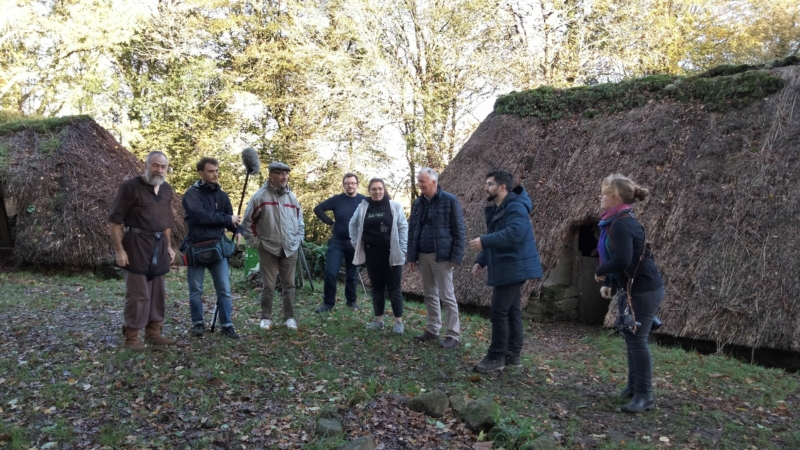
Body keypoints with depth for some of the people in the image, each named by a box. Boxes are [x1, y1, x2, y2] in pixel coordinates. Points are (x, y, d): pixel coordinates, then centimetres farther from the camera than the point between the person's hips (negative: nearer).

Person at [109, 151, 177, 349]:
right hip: (136, 245, -7)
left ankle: (153, 332, 23)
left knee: (157, 292, 11)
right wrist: (119, 249, -16)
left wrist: (169, 246, 15)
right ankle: (131, 337, 8)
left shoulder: (166, 189, 11)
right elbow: (115, 220, -11)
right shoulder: (131, 186, -10)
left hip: (159, 246, 7)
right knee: (138, 293, -3)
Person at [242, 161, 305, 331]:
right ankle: (266, 317, 17)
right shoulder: (260, 196, -8)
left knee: (289, 285, 8)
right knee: (268, 286, 2)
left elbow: (300, 222, 17)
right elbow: (248, 222, -3)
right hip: (268, 250, -3)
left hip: (290, 249, 4)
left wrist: (298, 240, 8)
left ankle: (289, 317, 17)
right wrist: (255, 243, -5)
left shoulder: (292, 197, 7)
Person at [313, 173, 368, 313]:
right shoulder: (337, 200, -4)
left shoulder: (365, 201, -6)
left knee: (352, 274, 12)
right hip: (337, 241, 0)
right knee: (330, 272, -7)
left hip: (356, 243, 0)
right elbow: (318, 208, 1)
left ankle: (352, 301, 29)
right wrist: (330, 222, -4)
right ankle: (328, 302, 7)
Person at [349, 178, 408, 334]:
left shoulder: (394, 206, -4)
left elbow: (403, 227, -3)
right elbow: (353, 225, 17)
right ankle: (378, 320, 22)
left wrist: (401, 249, -7)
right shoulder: (363, 207, 4)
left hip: (391, 254, -3)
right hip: (372, 254, 3)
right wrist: (356, 243, 10)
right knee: (377, 287, 12)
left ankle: (398, 321, 11)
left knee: (394, 288, 3)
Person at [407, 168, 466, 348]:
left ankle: (453, 335, 7)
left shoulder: (449, 201, -8)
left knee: (447, 296, -1)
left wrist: (456, 257, -13)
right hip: (423, 256, 6)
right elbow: (412, 230, 14)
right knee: (430, 295, 14)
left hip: (441, 256, -6)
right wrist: (411, 256, 10)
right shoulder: (418, 203, 9)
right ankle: (432, 330, 24)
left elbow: (459, 230, -8)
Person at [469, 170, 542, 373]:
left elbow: (513, 234, -31)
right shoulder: (496, 209, 16)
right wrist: (481, 260, 9)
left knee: (499, 311, -8)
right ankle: (513, 353, 22)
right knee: (511, 310, 14)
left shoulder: (516, 207, -16)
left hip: (513, 268, -10)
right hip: (507, 268, 10)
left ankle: (496, 357, 0)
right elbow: (495, 238, 21)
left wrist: (484, 241, -29)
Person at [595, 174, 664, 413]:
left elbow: (622, 260, -32)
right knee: (631, 338, 17)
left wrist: (600, 272, -14)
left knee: (637, 339, -7)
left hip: (645, 290, -10)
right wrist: (608, 284, 7)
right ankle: (634, 386, 31)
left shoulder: (622, 224, -22)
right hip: (633, 288, 10)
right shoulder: (616, 222, 10)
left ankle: (645, 396, 2)